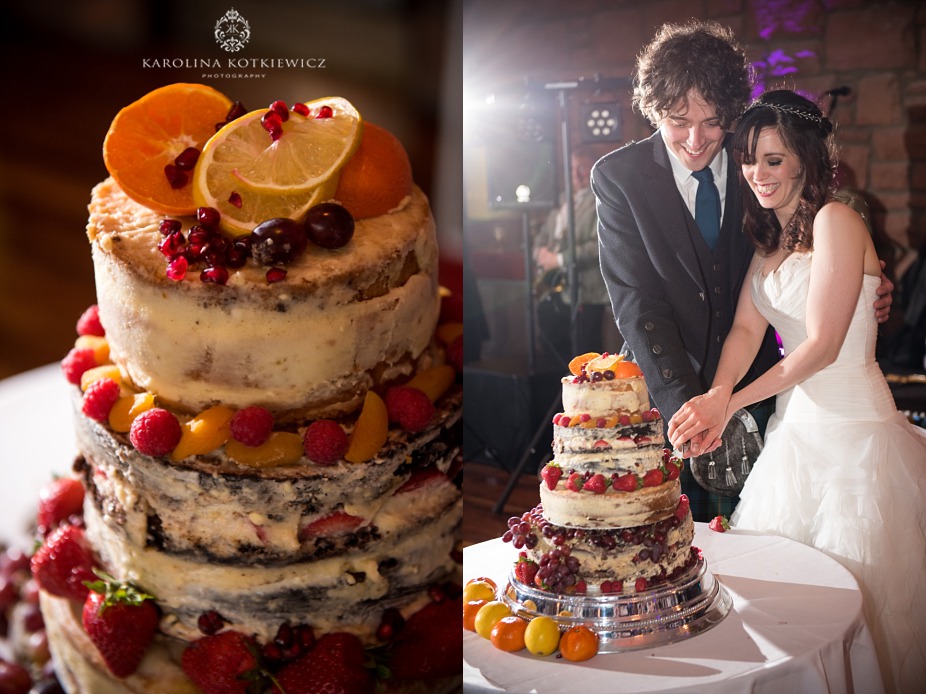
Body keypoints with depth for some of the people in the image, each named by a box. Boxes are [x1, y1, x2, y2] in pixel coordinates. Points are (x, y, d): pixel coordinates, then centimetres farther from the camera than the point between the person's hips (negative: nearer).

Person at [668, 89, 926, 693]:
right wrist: (715, 398, -18)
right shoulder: (768, 238, 12)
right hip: (794, 425, 7)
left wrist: (732, 401, -18)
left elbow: (823, 345, -17)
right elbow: (747, 328, 1)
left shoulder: (835, 221, -12)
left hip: (854, 425, -7)